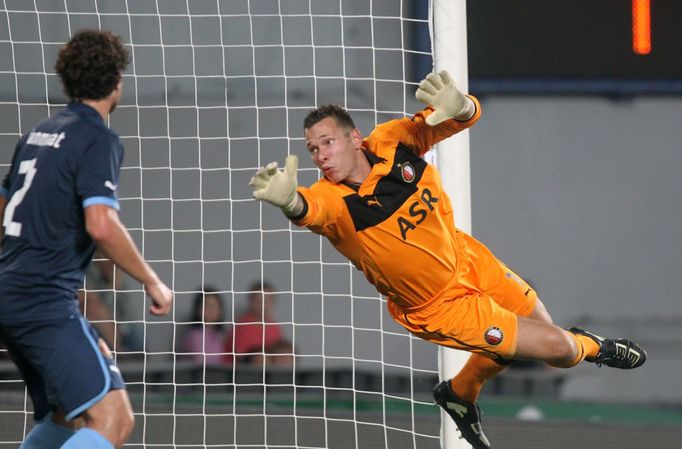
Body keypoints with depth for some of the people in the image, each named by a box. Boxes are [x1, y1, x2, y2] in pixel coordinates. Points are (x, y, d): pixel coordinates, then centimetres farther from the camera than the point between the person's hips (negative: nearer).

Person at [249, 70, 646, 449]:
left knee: (540, 323, 25)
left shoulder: (392, 143, -19)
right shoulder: (334, 201, -31)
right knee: (558, 348, -4)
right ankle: (592, 348, 36)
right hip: (438, 306, -5)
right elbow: (312, 209, -54)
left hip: (470, 261, 5)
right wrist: (290, 201, -79)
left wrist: (458, 107, -47)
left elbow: (470, 116, -21)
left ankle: (461, 394, 50)